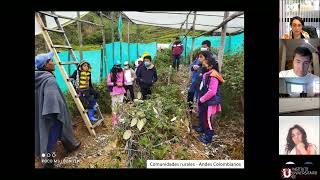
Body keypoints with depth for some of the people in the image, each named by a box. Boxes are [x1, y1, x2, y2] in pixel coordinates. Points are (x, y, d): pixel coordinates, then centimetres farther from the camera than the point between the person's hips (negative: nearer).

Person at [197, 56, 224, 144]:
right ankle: (206, 134, 37)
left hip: (209, 102, -9)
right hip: (205, 101, 9)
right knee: (203, 117, 19)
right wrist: (201, 98, 14)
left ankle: (208, 138, 17)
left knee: (207, 119, 2)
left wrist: (201, 99, -16)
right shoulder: (207, 74, 7)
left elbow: (212, 92, -26)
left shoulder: (213, 76, -21)